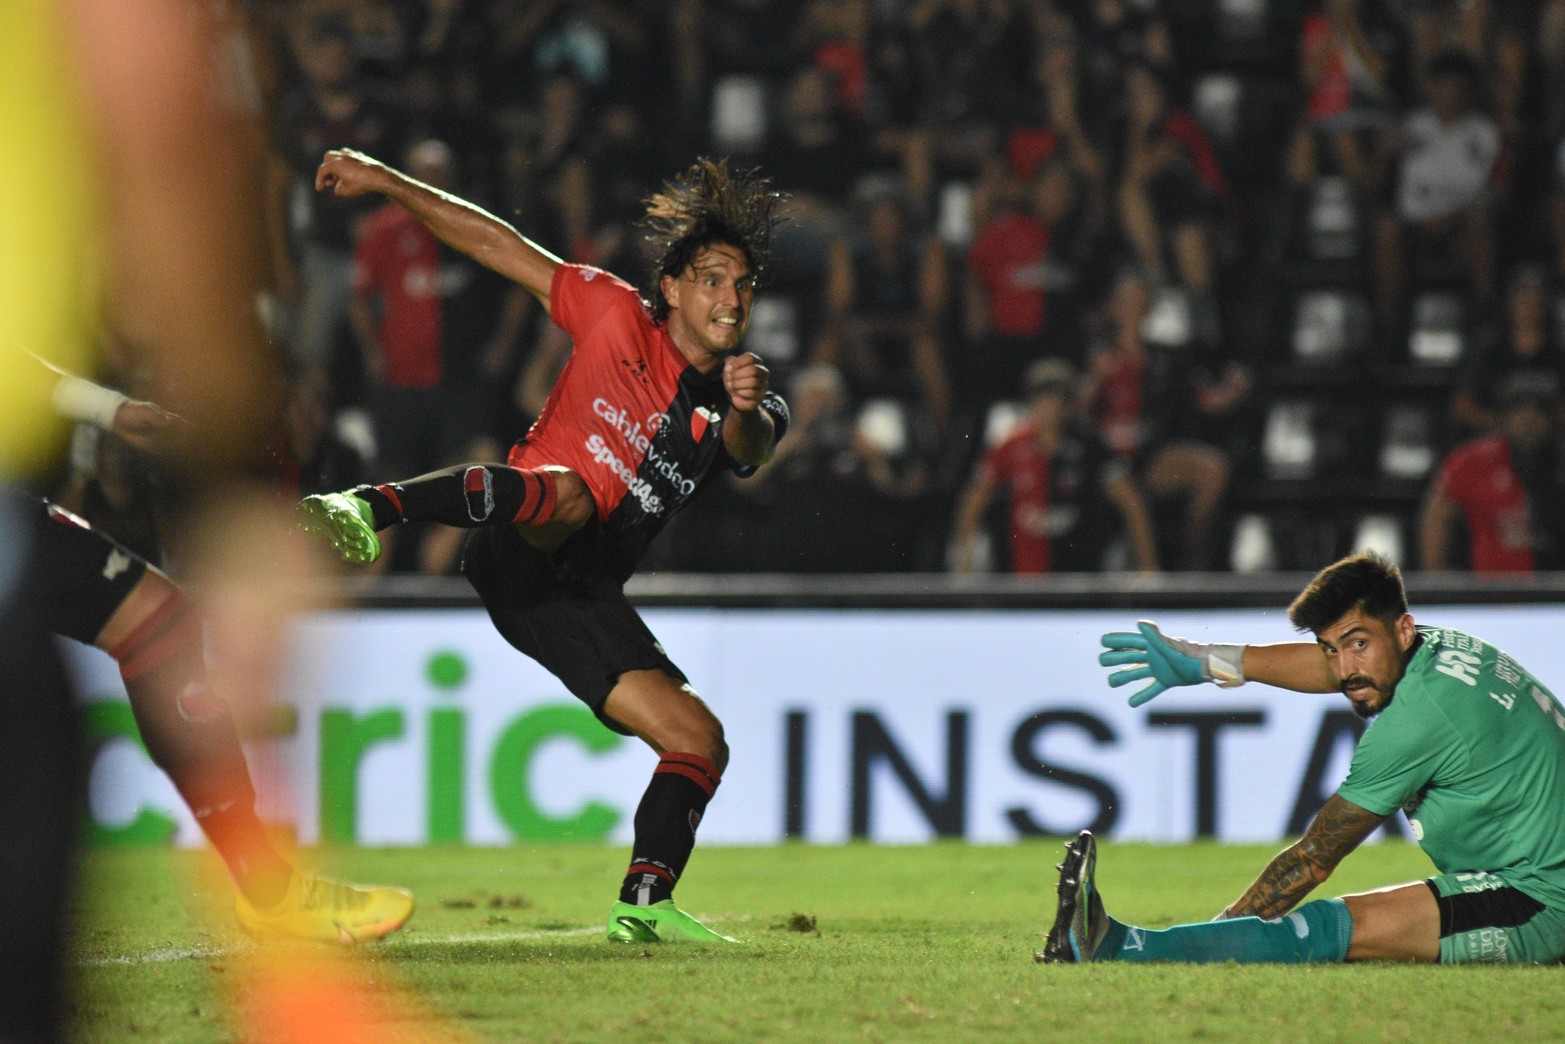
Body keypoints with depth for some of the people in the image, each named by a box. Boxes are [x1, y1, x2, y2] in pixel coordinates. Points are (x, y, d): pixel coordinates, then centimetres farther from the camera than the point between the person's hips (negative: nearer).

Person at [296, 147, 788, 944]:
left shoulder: (743, 408, 11)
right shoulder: (618, 316, 5)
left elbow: (748, 451, -14)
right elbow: (502, 247, 9)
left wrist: (746, 407, -38)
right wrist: (386, 183, 6)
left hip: (583, 598, 6)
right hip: (517, 550, -6)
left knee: (700, 742, -2)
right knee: (566, 493, -41)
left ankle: (643, 904, 3)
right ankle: (368, 511, -55)